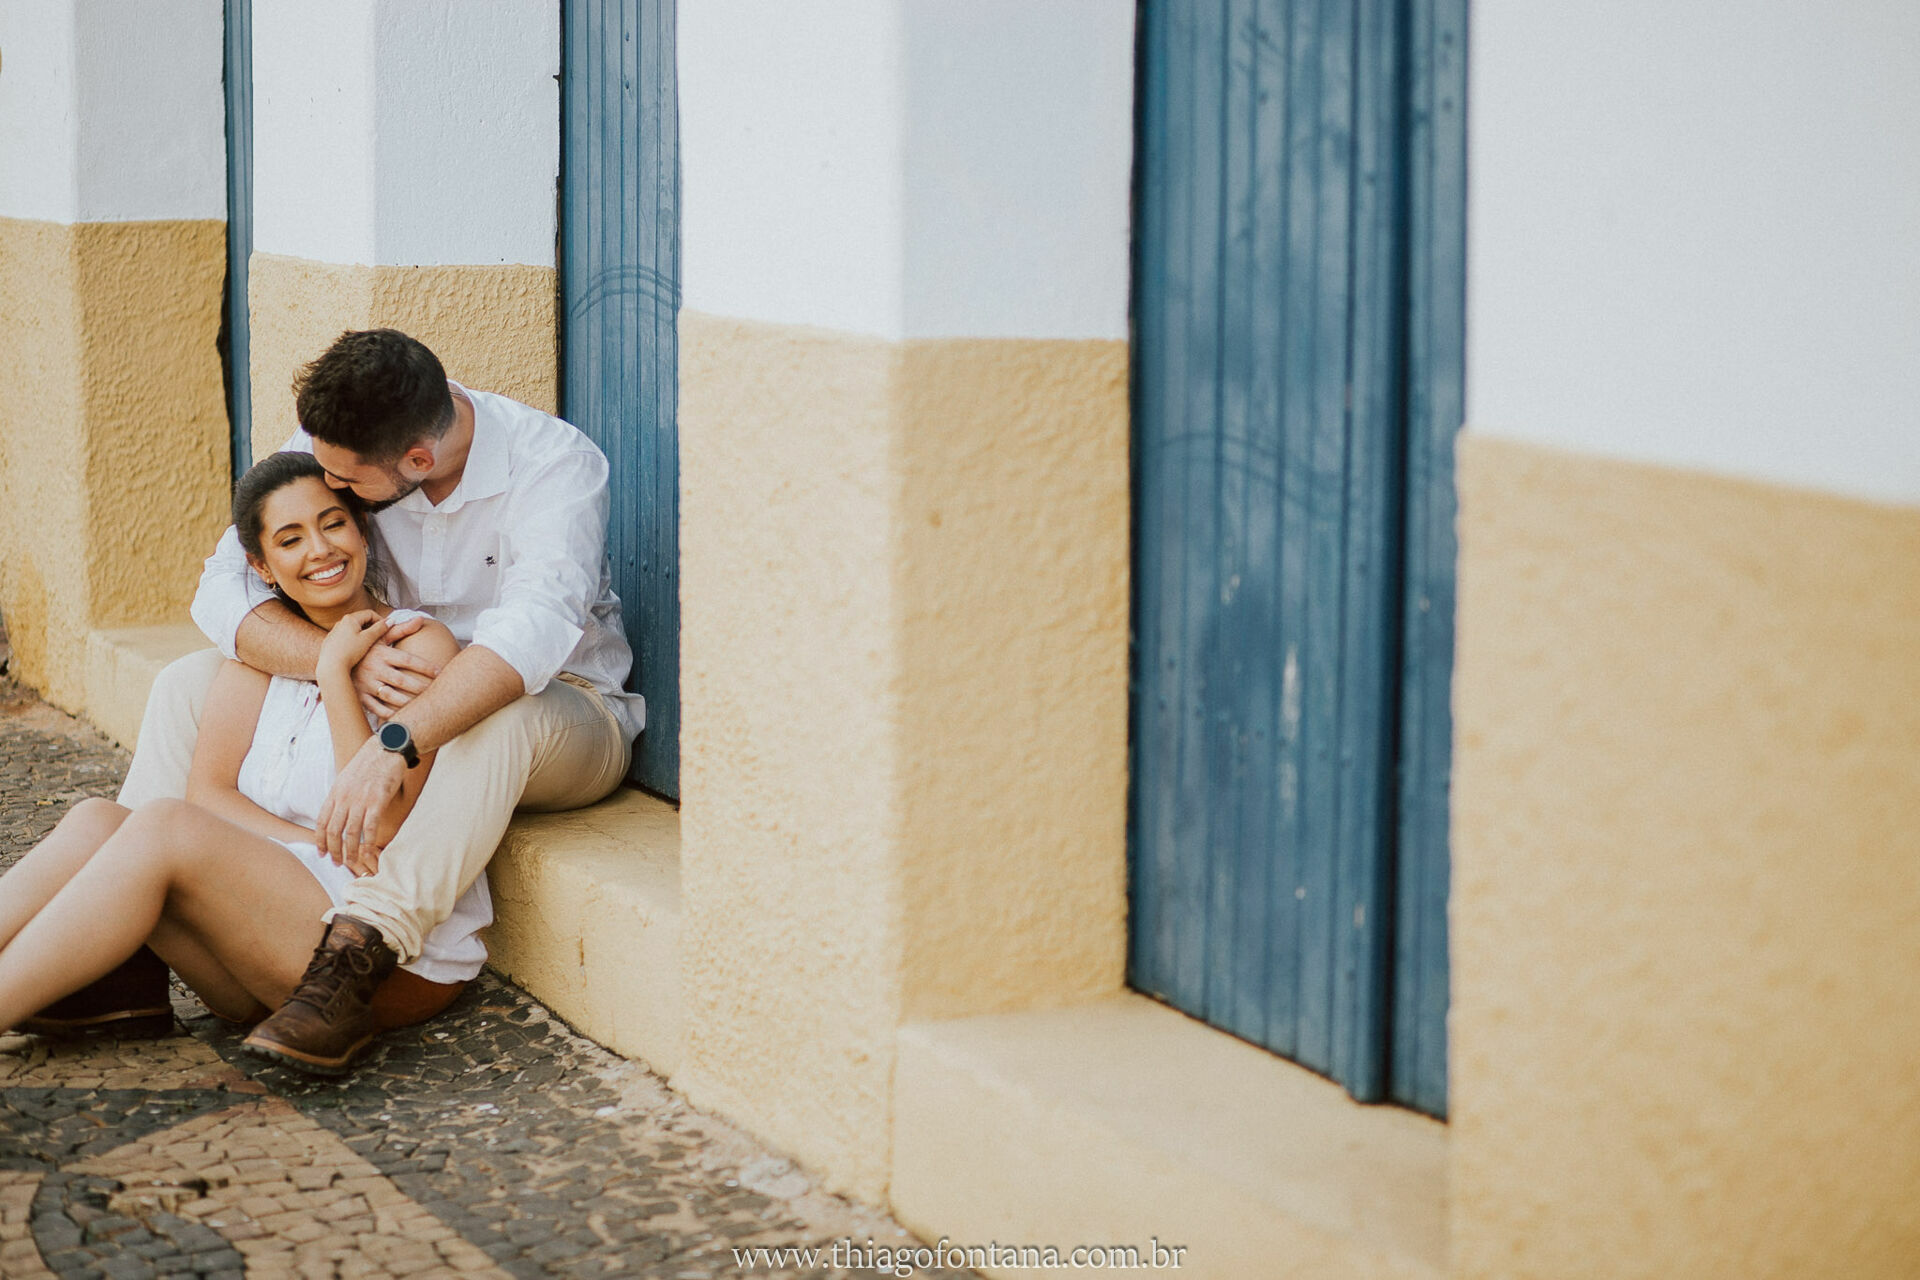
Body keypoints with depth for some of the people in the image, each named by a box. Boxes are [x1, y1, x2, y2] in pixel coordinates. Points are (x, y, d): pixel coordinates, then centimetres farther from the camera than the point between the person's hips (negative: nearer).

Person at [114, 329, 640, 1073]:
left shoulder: (555, 466, -26)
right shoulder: (331, 448, -12)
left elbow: (534, 629, -42)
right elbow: (223, 591, -17)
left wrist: (392, 748, -53)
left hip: (564, 712, -5)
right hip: (395, 698, 5)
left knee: (499, 719, -41)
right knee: (191, 685, -7)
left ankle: (354, 959, -49)